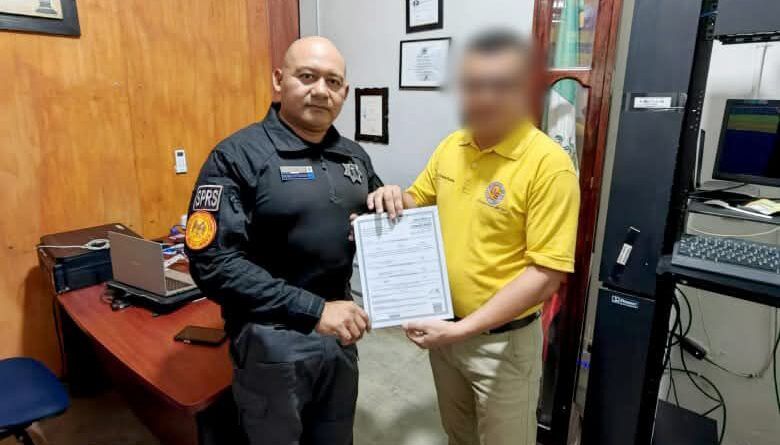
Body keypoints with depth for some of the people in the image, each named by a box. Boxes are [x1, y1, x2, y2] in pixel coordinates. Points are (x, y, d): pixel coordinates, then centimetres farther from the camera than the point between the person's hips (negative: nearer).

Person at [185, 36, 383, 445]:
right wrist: (314, 310, -24)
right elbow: (214, 263, -21)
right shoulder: (238, 156, -13)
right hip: (273, 341, -5)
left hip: (339, 332, 6)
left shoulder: (353, 156, 5)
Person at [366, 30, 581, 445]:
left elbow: (547, 273, -22)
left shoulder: (548, 164, -22)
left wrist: (463, 329, -25)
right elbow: (418, 201, 14)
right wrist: (393, 198, -11)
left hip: (503, 340, -5)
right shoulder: (450, 146, -2)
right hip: (442, 326, 6)